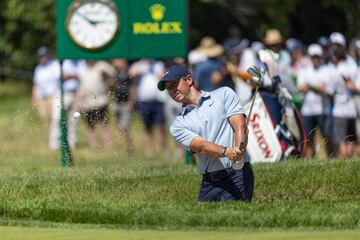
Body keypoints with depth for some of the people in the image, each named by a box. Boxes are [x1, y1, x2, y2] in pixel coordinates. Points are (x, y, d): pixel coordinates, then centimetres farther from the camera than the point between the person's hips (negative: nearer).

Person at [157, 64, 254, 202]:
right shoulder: (178, 125, 12)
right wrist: (226, 152, -27)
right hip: (209, 183, 3)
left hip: (237, 175, -3)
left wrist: (239, 152, -24)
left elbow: (240, 128, -3)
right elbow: (201, 147, -6)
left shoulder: (224, 94, 10)